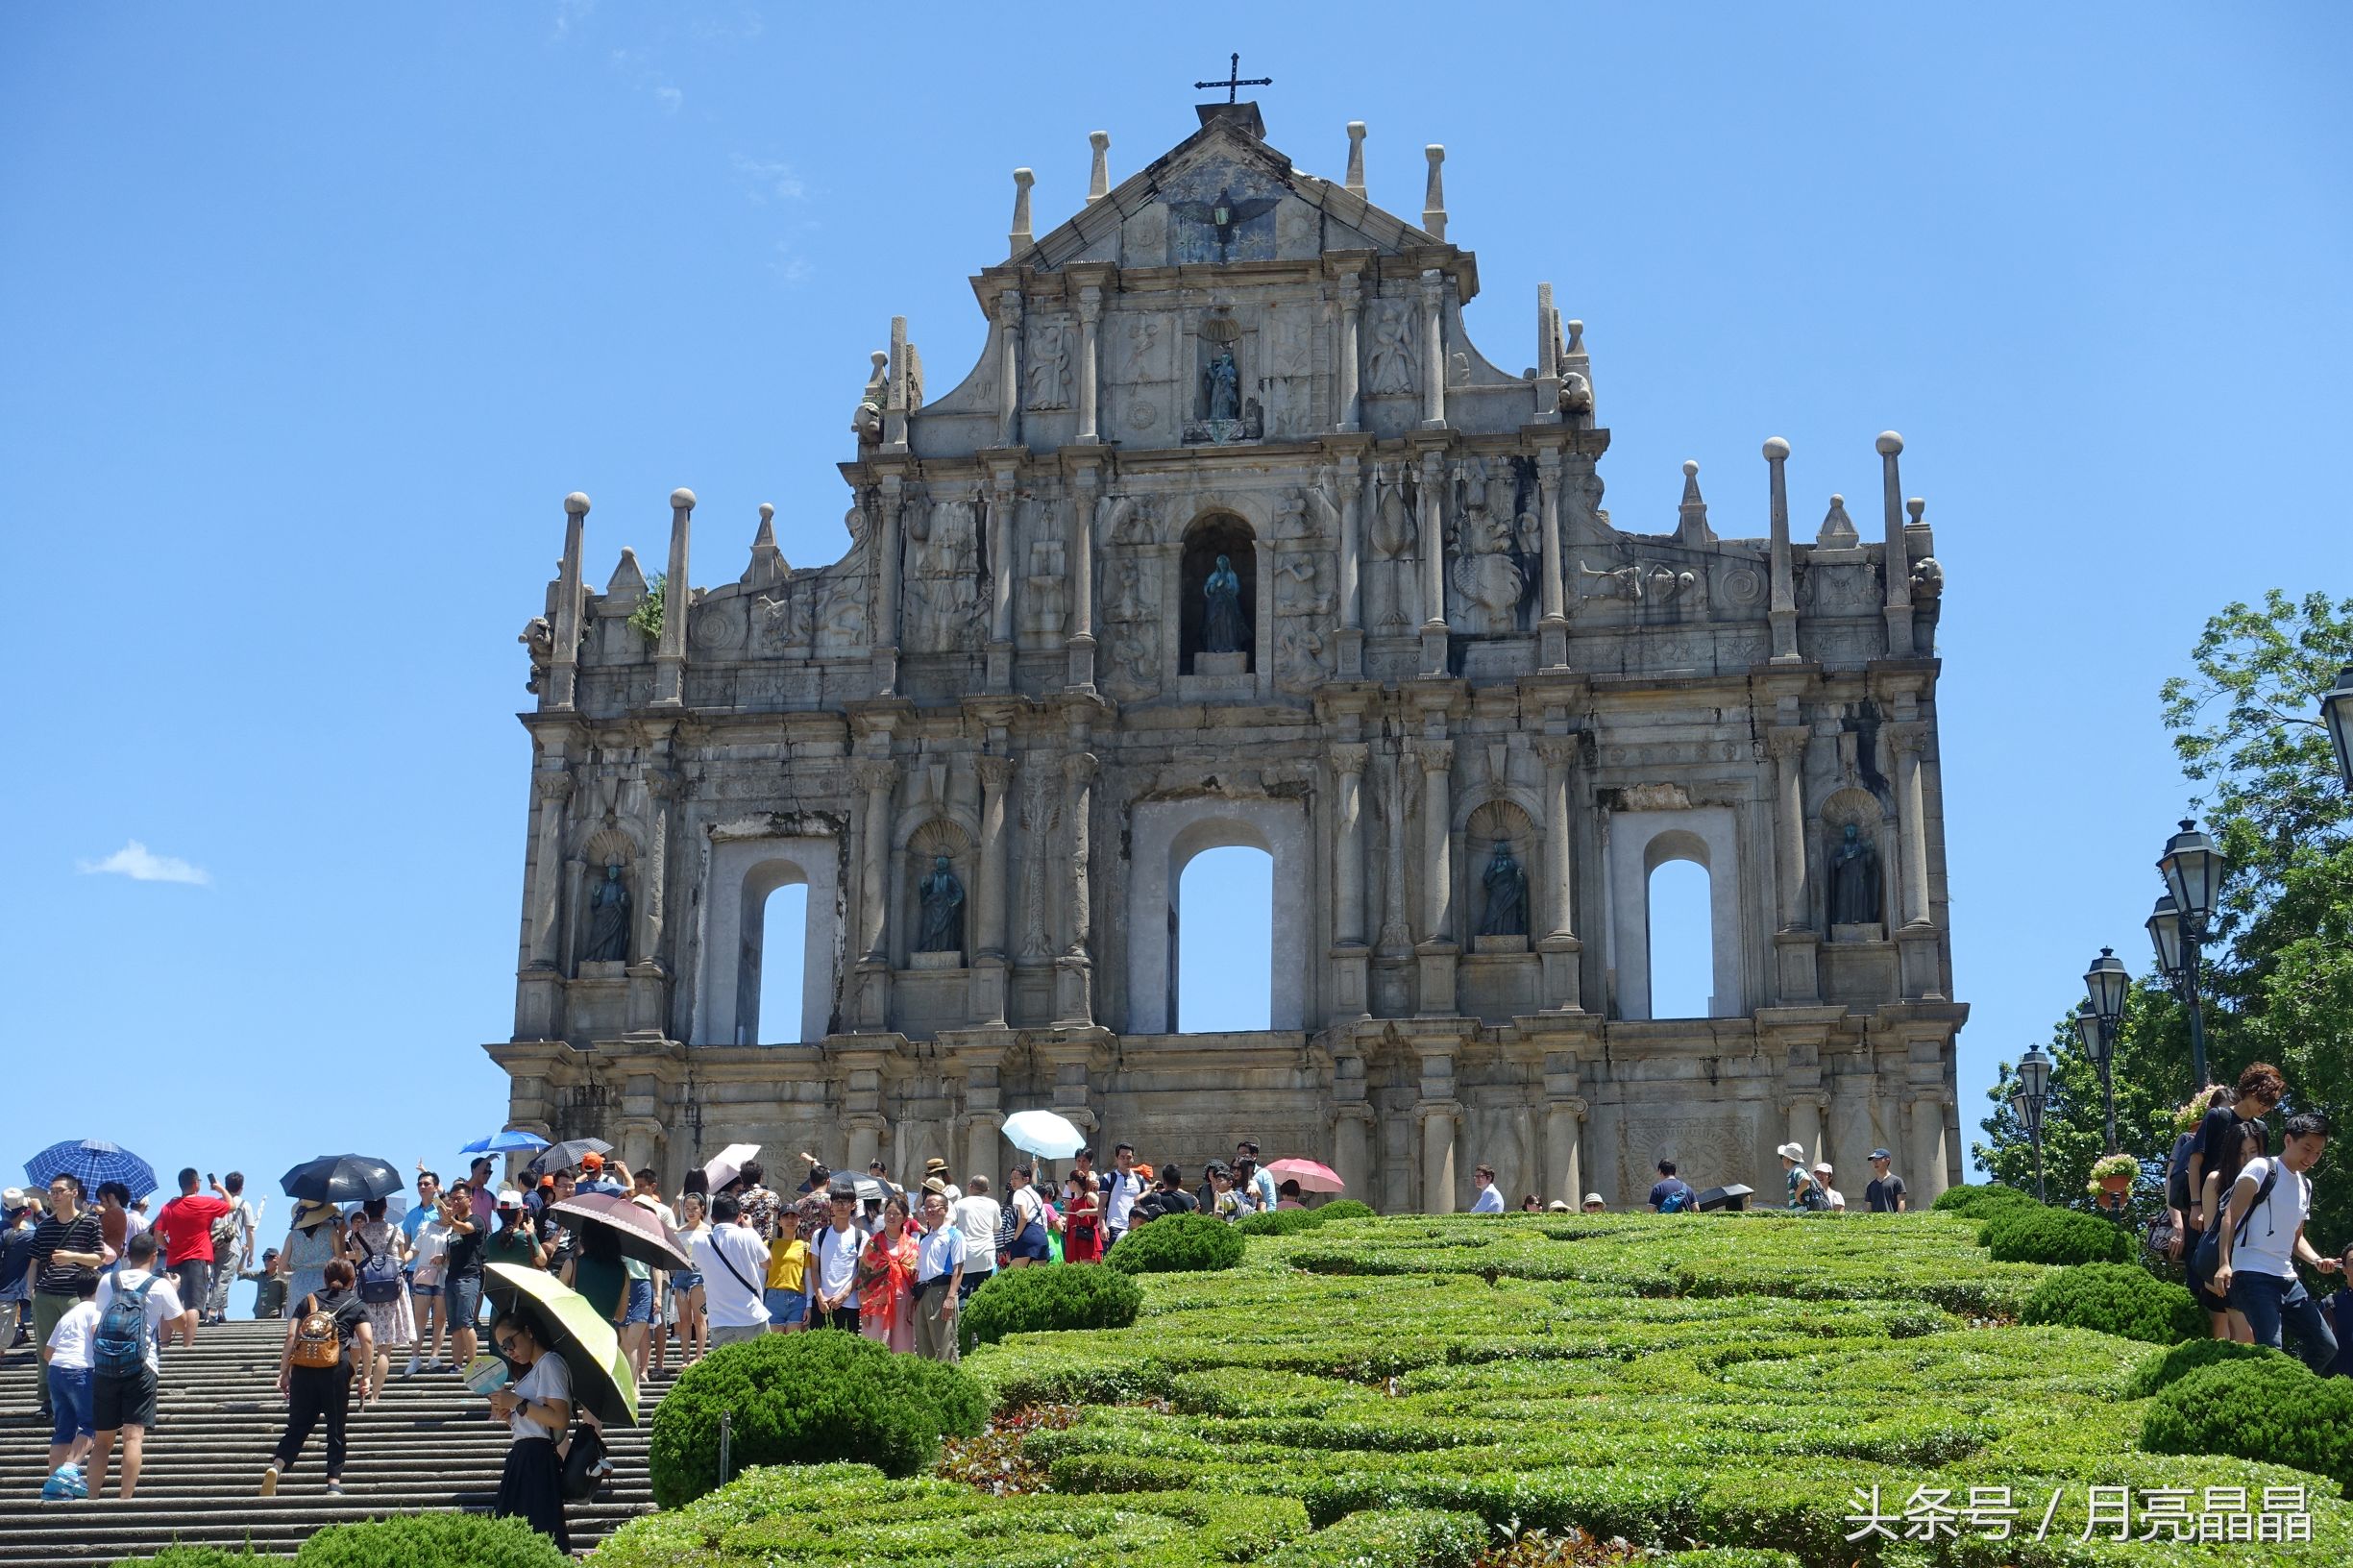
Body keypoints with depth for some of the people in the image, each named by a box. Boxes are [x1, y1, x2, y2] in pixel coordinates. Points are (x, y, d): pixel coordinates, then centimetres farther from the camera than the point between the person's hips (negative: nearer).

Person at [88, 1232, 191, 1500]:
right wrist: (174, 1291, 23)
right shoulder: (160, 1286, 0)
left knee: (103, 1438, 11)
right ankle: (126, 1499, -16)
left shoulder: (107, 1281, 10)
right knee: (133, 1435, -8)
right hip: (139, 1368, -4)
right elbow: (181, 1325, 8)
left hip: (103, 1366, 4)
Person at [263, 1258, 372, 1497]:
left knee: (298, 1425, 8)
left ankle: (276, 1466, -14)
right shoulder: (355, 1305, 13)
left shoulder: (308, 1301, 19)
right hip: (335, 1369, -2)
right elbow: (367, 1340, -1)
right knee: (336, 1427, 9)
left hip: (302, 1369, 2)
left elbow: (291, 1337, 8)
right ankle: (334, 1481, 5)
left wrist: (283, 1372, 9)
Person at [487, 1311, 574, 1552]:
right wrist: (507, 1416, 4)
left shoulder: (549, 1363, -6)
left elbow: (559, 1418, -18)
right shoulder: (532, 1370, 24)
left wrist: (517, 1402, -13)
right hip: (522, 1458, 10)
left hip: (537, 1458, -10)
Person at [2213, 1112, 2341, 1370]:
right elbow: (2230, 1216, -10)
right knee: (2271, 1350, -24)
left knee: (2325, 1346, 5)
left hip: (2287, 1279, 9)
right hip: (2253, 1276, -8)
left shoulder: (2305, 1186, 21)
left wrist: (2317, 1260, 7)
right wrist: (2225, 1263, -23)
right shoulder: (2262, 1169, -3)